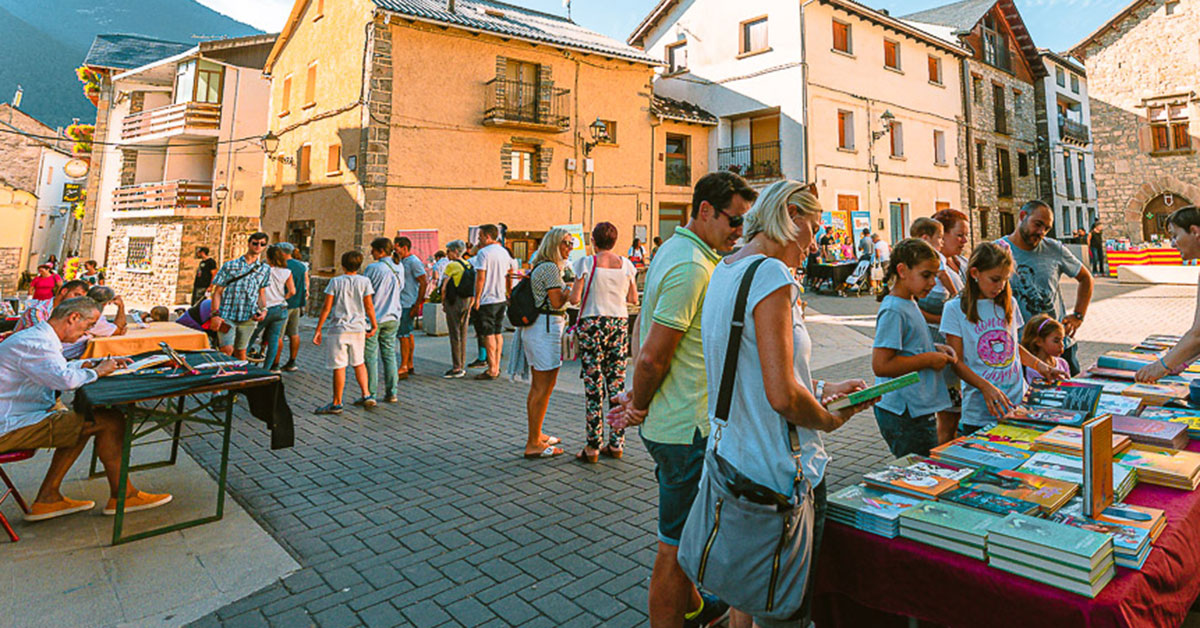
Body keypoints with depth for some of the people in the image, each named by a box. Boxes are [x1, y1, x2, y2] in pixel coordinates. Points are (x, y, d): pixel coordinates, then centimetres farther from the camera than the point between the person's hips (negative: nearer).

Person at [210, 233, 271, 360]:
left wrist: (263, 309, -1)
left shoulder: (265, 269, 10)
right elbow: (217, 292, 3)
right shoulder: (230, 265, 4)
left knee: (241, 352, 8)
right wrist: (215, 314, -8)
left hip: (248, 317, 2)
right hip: (227, 316, -2)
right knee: (227, 350, -14)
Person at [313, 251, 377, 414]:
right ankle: (367, 395, 12)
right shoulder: (364, 281, -1)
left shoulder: (335, 282, -4)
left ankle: (337, 403, 9)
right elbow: (369, 306, 0)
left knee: (339, 366, 2)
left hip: (338, 329, -2)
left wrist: (318, 330, 1)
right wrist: (374, 325, 13)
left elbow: (326, 307, -5)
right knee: (359, 363, 18)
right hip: (358, 328, 3)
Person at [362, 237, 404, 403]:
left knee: (370, 357, 1)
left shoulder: (372, 268, -14)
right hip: (392, 318, 6)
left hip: (373, 317, -5)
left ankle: (370, 394, 4)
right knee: (390, 355, 12)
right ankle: (392, 393, 14)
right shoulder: (399, 268, 3)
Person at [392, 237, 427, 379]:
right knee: (408, 333, 14)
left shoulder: (414, 262, -13)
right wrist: (395, 260, 7)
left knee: (403, 334, -9)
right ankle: (409, 364, 22)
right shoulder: (402, 261, 16)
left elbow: (424, 283, -19)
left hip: (408, 304, -9)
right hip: (402, 303, 9)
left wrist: (417, 305, -20)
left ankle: (403, 368, -5)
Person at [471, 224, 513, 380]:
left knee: (489, 335, -3)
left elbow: (480, 277, -16)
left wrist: (477, 298, -11)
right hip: (502, 298, 8)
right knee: (498, 333, 12)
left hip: (487, 299, -7)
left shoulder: (483, 253, -12)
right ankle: (496, 367, 16)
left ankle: (492, 370, -1)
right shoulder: (504, 252, 11)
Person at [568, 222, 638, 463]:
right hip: (619, 324, 3)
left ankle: (593, 447, 6)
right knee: (617, 382, 9)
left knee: (593, 385, 1)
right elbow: (634, 300, 9)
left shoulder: (586, 263, -6)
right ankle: (616, 444, 15)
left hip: (592, 325, -3)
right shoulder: (626, 264, 4)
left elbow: (574, 299, -9)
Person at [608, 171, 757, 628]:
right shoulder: (691, 266, -22)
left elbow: (642, 326, 13)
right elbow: (653, 357, -25)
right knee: (676, 545, 6)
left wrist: (636, 394, 7)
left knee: (682, 532, 27)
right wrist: (639, 407, -8)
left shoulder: (675, 250, 10)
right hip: (686, 428, -10)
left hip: (669, 421, 10)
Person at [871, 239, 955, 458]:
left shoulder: (910, 304, 13)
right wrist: (927, 360, -17)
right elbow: (880, 365, -24)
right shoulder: (892, 310, -18)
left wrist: (934, 349, 8)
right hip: (905, 415, -10)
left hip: (920, 409, 10)